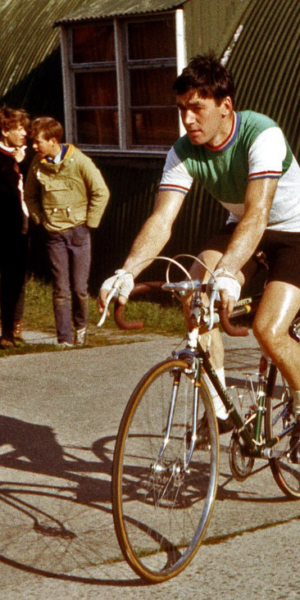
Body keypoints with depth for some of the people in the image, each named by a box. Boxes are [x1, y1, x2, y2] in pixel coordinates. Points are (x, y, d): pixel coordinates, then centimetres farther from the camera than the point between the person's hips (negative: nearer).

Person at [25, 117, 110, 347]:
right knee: (60, 289, 0)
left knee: (80, 287, 2)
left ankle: (81, 326, 27)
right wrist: (40, 219, 7)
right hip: (54, 234, 2)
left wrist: (89, 223, -3)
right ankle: (65, 338, 6)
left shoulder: (79, 161, -10)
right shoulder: (38, 164, 0)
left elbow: (101, 193, -4)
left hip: (78, 231, -2)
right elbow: (30, 195, 16)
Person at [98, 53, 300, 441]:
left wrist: (227, 273, -58)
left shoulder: (262, 135, -31)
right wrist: (126, 272, -42)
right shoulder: (184, 153, -16)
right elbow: (161, 219, -25)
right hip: (239, 226, 5)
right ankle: (219, 406, -9)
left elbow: (257, 214, -42)